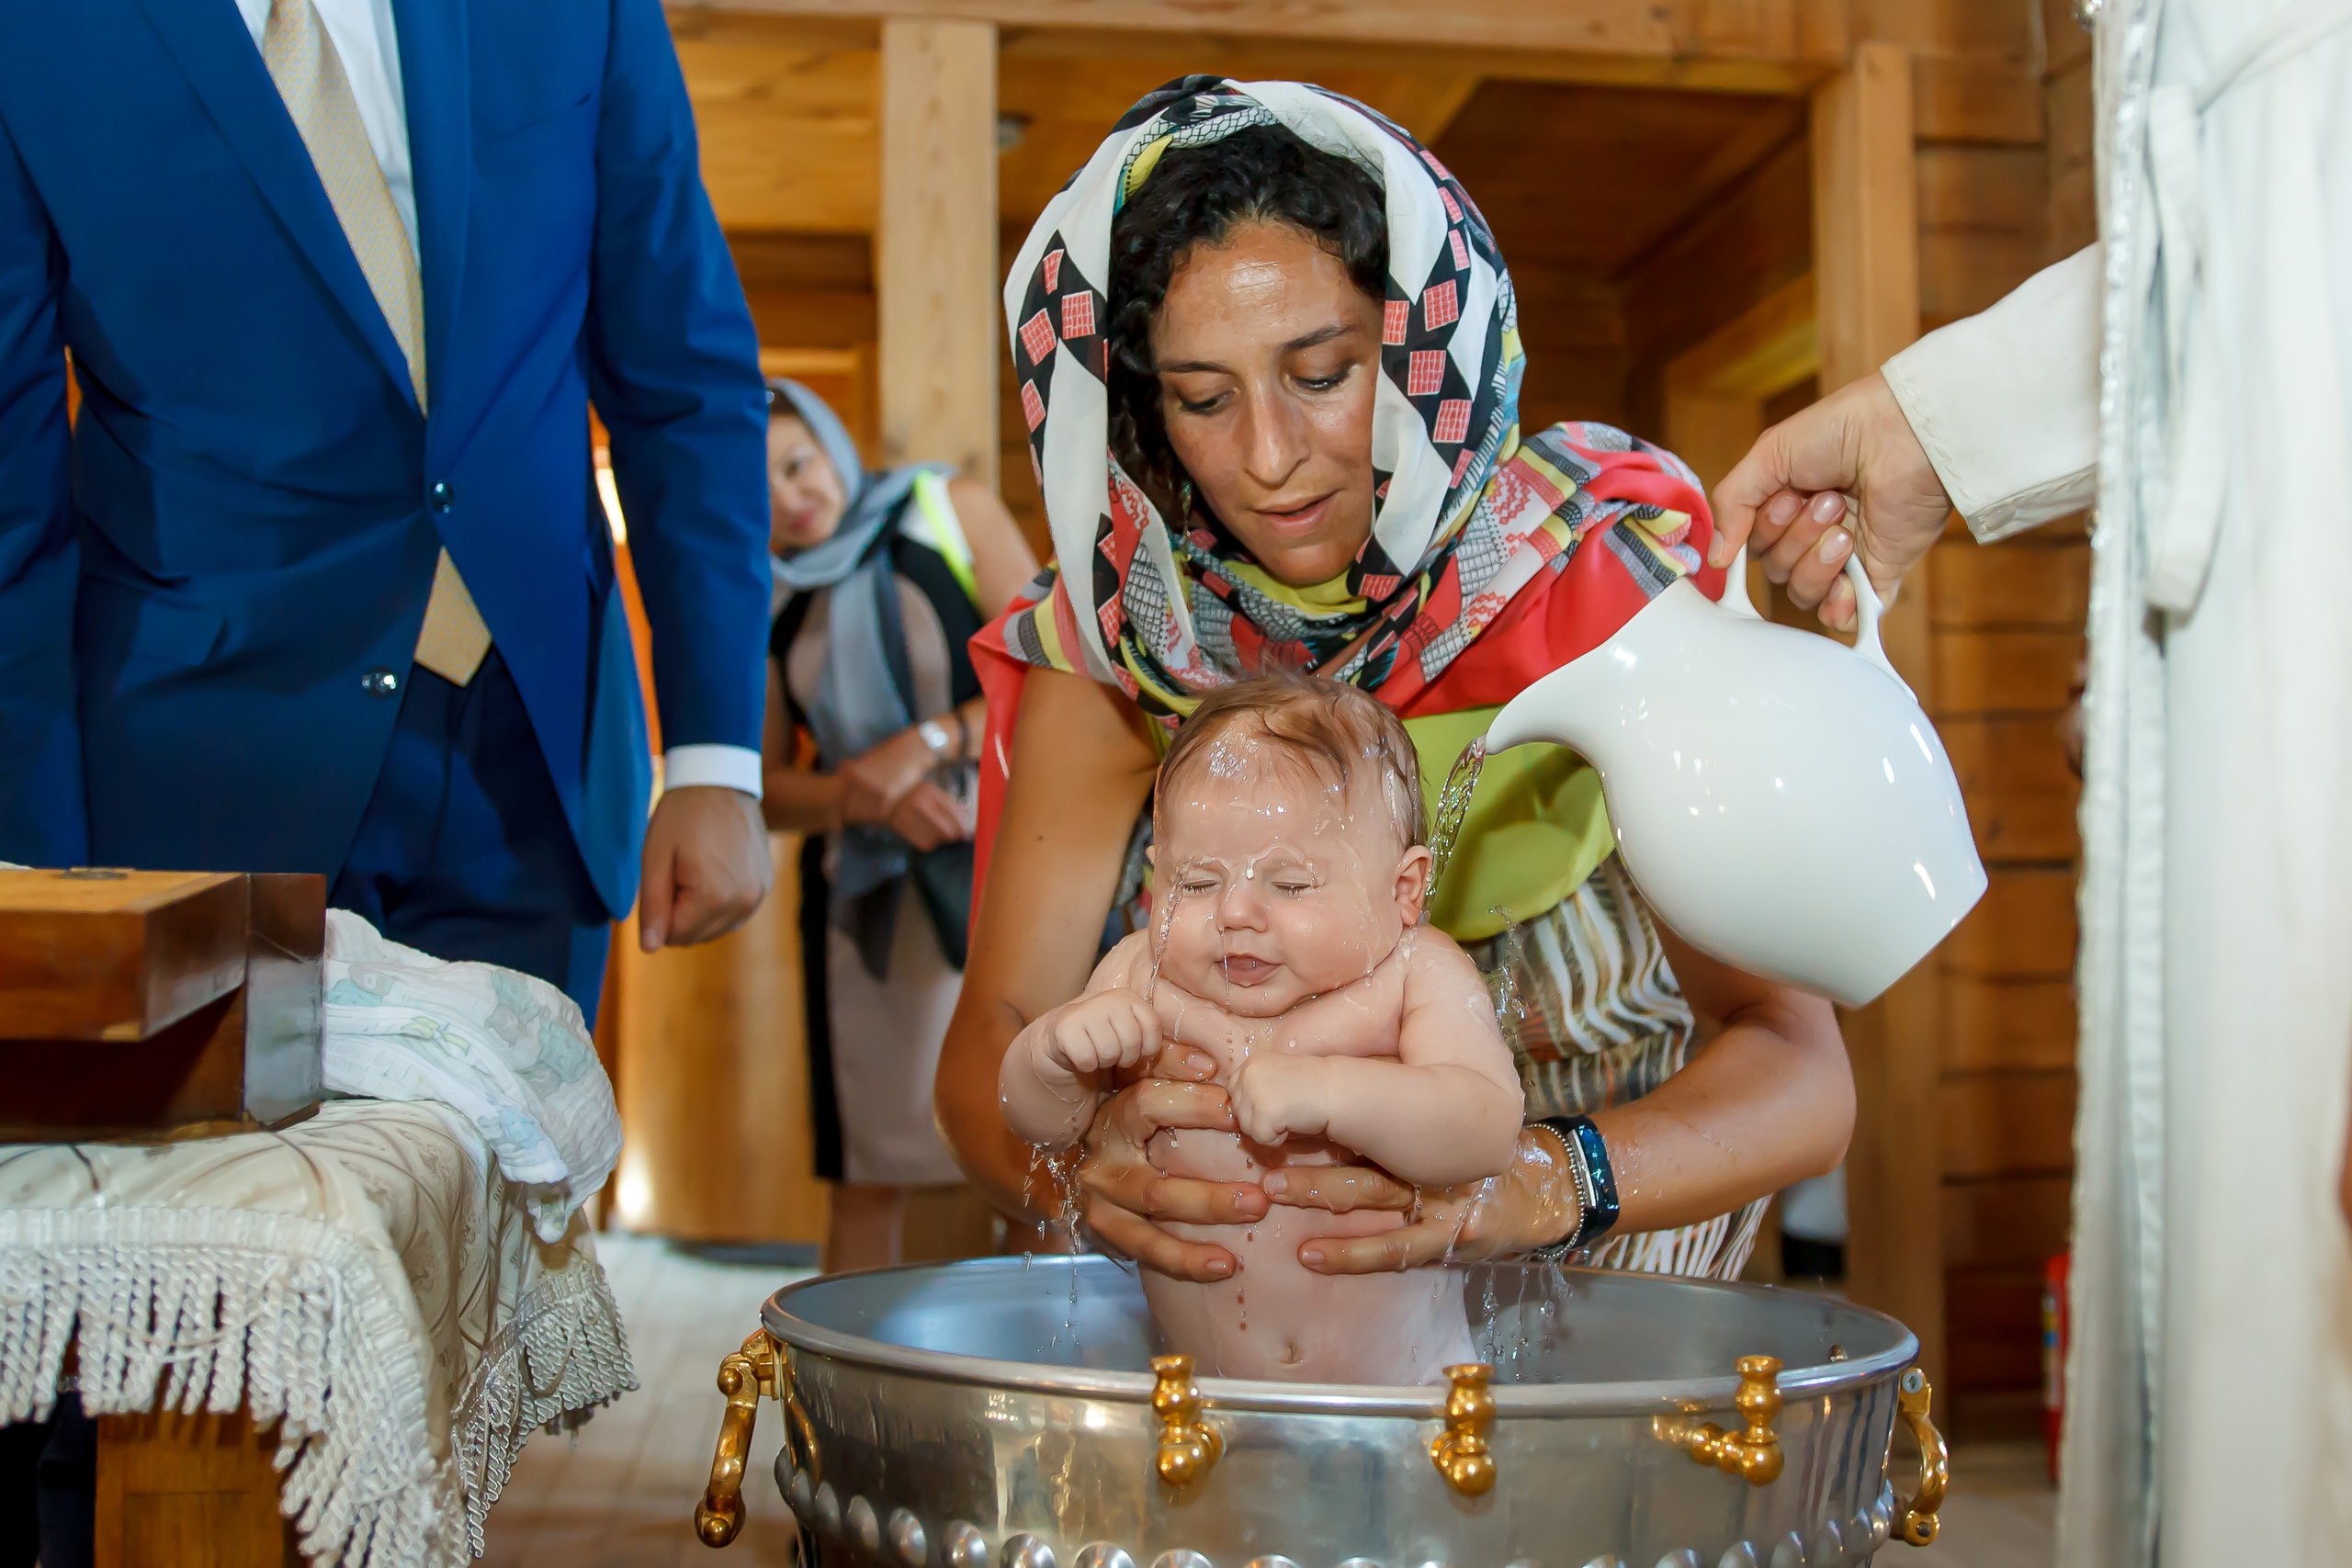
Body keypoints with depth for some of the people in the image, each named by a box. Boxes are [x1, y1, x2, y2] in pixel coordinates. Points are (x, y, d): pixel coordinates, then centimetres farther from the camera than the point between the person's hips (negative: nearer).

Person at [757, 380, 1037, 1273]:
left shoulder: (951, 510, 2)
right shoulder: (768, 605, 9)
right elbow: (764, 790, 8)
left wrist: (924, 745, -14)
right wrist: (866, 797, -11)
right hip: (865, 891, 3)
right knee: (864, 1176, 4)